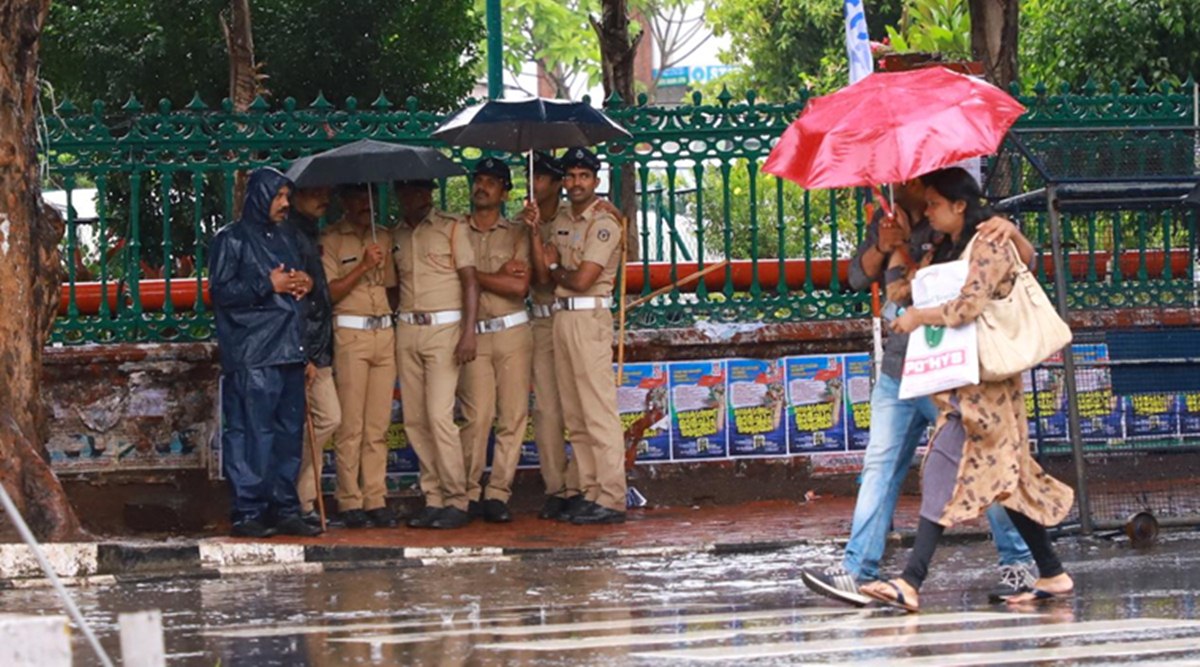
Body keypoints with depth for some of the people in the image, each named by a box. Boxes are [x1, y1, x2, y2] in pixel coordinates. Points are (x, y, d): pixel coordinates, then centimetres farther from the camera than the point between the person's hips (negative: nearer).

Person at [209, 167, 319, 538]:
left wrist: (305, 284, 8)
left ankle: (285, 510, 12)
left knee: (289, 431, 7)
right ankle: (248, 513, -9)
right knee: (251, 433, -10)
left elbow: (303, 279, 33)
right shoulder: (232, 239, 0)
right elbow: (221, 291, -7)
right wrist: (269, 286, -12)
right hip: (251, 356, -7)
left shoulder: (290, 239, 22)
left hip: (290, 352, 7)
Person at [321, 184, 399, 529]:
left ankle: (376, 499, 5)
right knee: (351, 426, -6)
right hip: (350, 335, -5)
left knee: (379, 426, 3)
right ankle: (350, 502, -3)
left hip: (385, 332, 5)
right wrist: (363, 267, -14)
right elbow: (329, 292, -8)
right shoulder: (331, 240, 0)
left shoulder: (383, 237, 17)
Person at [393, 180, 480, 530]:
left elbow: (470, 280, -4)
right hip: (407, 329, 5)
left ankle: (456, 501, -10)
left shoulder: (452, 228, 1)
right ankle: (434, 498, 5)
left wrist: (469, 332, -12)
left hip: (443, 328, -5)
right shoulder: (396, 235, 16)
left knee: (439, 415, -14)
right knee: (415, 419, 1)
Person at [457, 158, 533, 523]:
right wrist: (500, 274, -5)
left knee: (513, 416, -4)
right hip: (473, 334, -1)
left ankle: (497, 493, -1)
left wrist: (475, 275, -3)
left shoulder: (517, 234, 8)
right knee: (476, 416, -9)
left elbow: (520, 287, -4)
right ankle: (468, 494, -5)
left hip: (512, 332, 1)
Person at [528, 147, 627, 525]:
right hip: (562, 318, 9)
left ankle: (611, 499, -12)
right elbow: (542, 277, 11)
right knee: (575, 415, 9)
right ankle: (591, 493, 13)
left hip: (589, 317, -9)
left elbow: (582, 279, -15)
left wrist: (555, 271, 5)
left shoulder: (603, 224, -8)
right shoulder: (561, 224, 18)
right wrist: (535, 233, 2)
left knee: (599, 411, -10)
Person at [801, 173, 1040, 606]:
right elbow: (858, 278, 4)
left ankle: (1019, 562, 10)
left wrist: (1010, 231, -34)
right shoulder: (886, 224, 11)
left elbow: (1025, 261, -12)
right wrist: (881, 249, -16)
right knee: (880, 467, 0)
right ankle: (857, 570, -4)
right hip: (898, 370, 6)